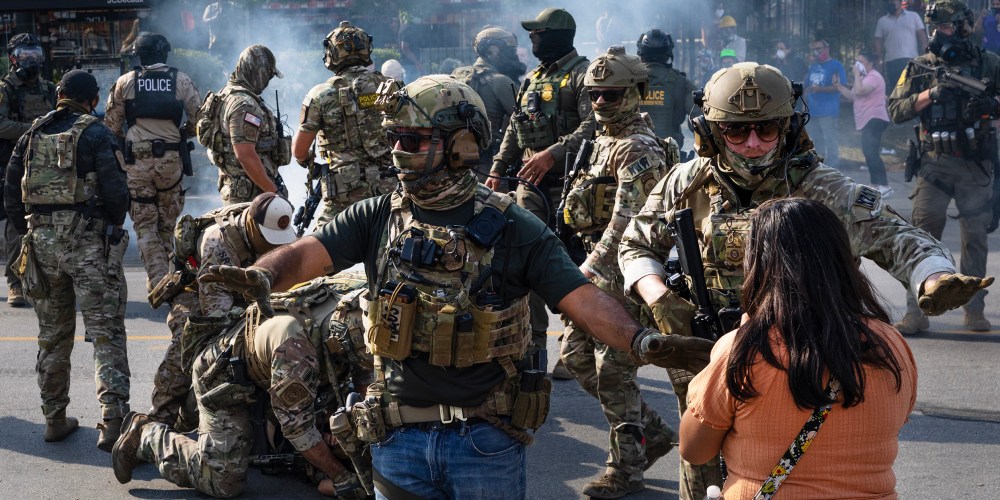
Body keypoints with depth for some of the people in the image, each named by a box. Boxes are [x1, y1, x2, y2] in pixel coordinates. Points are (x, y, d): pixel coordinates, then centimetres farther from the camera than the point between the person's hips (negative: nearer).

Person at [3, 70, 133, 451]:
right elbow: (116, 191, -12)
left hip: (42, 242, 5)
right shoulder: (95, 134, -5)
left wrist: (31, 233, 17)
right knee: (106, 333, -3)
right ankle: (112, 421, -13)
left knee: (52, 336, 15)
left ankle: (55, 419, 21)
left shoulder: (32, 135, 10)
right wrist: (113, 227, 5)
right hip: (88, 240, -5)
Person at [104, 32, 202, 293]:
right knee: (167, 223, 14)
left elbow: (112, 125, 2)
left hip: (137, 161, -1)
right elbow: (198, 121, 1)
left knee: (145, 225, 4)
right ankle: (162, 275, 19)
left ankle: (158, 282, -5)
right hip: (171, 159, 1)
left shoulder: (125, 82, 0)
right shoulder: (181, 81, 0)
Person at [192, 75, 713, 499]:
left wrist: (640, 341, -29)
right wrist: (261, 277, -30)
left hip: (486, 441, -2)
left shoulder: (510, 227, -5)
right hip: (399, 439, 2)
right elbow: (306, 253, -8)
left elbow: (582, 298, -11)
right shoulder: (377, 217, 3)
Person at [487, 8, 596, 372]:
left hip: (568, 185, -8)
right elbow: (514, 130, 23)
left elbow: (593, 126, -20)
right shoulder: (533, 78, 18)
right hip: (531, 184, 8)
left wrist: (552, 154, -27)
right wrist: (497, 169, 15)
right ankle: (532, 345, 16)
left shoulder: (581, 75, -8)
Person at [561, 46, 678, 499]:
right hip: (601, 269, 10)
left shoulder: (638, 149, -16)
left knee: (612, 368, -5)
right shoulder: (605, 141, 15)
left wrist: (587, 274, -29)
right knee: (574, 353, 13)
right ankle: (652, 432, 22)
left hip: (622, 273, -10)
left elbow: (625, 222, -25)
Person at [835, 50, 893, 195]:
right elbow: (851, 96, 27)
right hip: (868, 121, 12)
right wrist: (838, 86, 14)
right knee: (869, 154, 15)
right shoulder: (865, 78, 24)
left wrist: (857, 74, -14)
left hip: (874, 120, -12)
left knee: (871, 153, -22)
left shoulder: (873, 77, -11)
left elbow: (859, 91, -27)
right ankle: (876, 186, 21)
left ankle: (885, 187, -27)